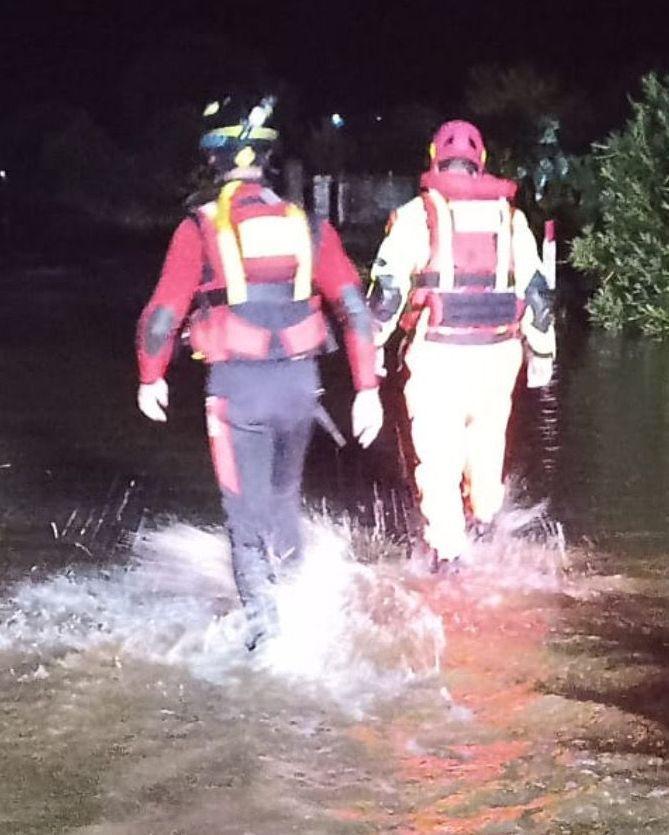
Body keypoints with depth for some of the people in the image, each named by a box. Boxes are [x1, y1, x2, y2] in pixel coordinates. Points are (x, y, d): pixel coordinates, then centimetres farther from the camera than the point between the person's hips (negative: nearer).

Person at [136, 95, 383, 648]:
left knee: (248, 514, 5)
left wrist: (151, 378, 12)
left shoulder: (201, 228, -5)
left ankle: (266, 628, -2)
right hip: (299, 381, 4)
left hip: (237, 385, -3)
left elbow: (163, 315, -5)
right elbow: (354, 307, 0)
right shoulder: (305, 225, 4)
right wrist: (367, 389, 4)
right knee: (284, 496, 25)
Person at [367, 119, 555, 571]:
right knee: (487, 429, 24)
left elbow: (388, 286, -3)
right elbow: (536, 290, 12)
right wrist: (542, 352, 21)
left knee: (439, 448, 2)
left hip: (438, 351, -3)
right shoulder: (510, 216, 10)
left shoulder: (416, 215, 0)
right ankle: (484, 513, 34)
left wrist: (374, 345, 7)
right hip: (499, 349, 3)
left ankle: (447, 549, 2)